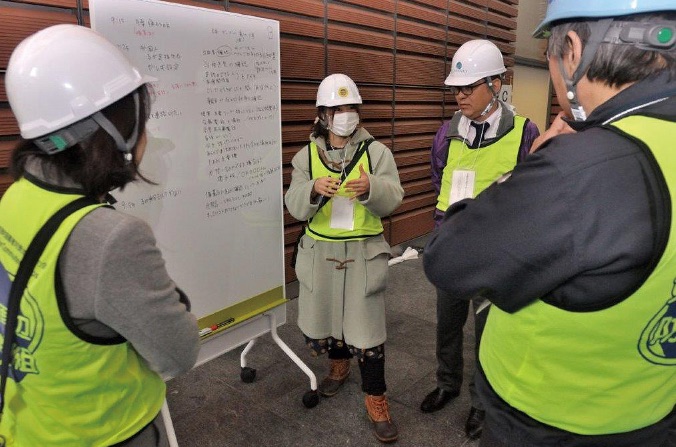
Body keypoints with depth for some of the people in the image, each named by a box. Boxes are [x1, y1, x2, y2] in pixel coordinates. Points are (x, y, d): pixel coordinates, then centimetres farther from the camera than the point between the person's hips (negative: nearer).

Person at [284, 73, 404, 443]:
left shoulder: (377, 151, -2)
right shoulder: (306, 155, 2)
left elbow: (393, 199, -8)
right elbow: (294, 207, -4)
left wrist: (370, 187, -29)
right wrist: (314, 189, -25)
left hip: (363, 253, -2)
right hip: (320, 252, 3)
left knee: (366, 328, 0)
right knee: (320, 320, 16)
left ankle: (376, 398, 19)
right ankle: (339, 363, 47)